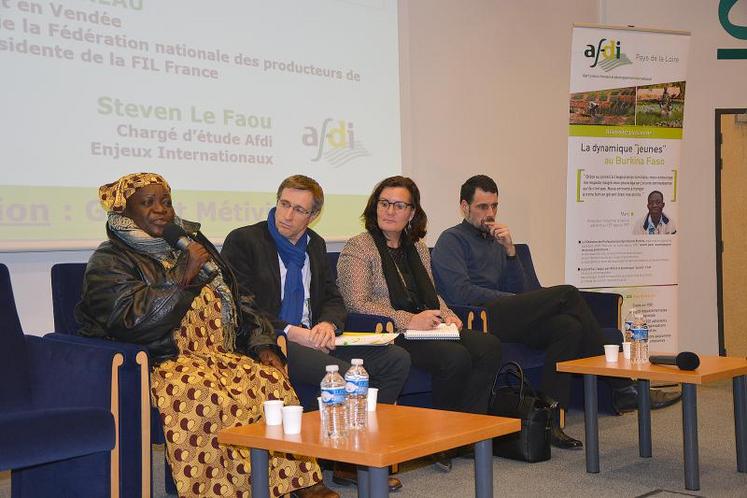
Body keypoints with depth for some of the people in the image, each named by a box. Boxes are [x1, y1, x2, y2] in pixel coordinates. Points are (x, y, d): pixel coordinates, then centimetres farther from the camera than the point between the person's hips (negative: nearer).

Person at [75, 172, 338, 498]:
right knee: (209, 397, -36)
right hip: (163, 362, -6)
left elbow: (237, 302, 23)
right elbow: (132, 321, -15)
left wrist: (262, 345, 8)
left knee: (272, 381, -22)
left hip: (219, 355, 6)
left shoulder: (193, 243, 22)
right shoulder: (109, 263, 3)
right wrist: (184, 276, -13)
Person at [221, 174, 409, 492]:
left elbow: (333, 299, 18)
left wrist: (328, 324, -7)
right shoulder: (243, 241, -3)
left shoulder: (315, 245, 18)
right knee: (343, 372, -32)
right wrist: (291, 332, -19)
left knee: (396, 359, -9)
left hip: (313, 338, 7)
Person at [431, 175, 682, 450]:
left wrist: (509, 250, 2)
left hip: (507, 318, 8)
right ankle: (621, 389, -13)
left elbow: (518, 290, 16)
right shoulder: (452, 240, 4)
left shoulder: (495, 240, 26)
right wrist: (512, 300, -5)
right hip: (477, 320, -8)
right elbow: (461, 293, -11)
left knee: (569, 326, -21)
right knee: (567, 294, -18)